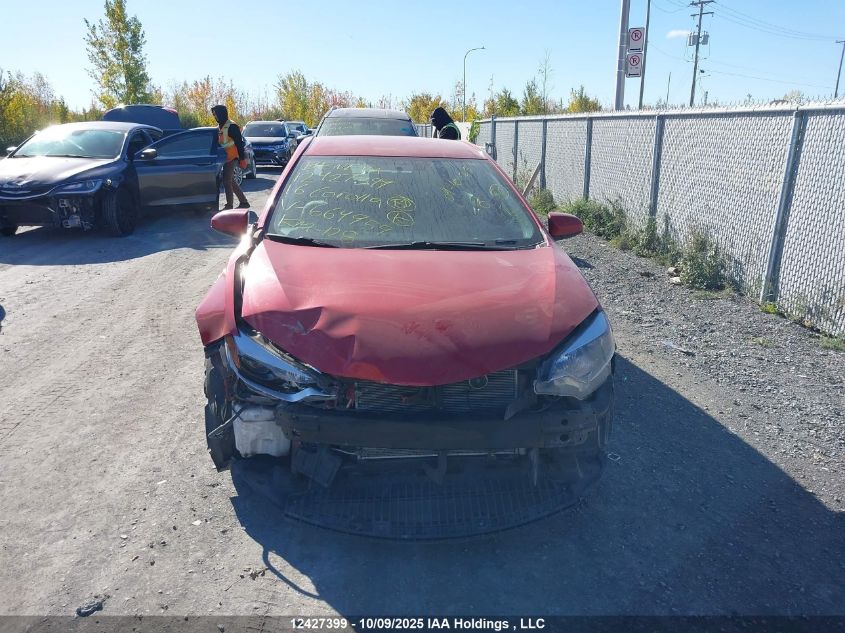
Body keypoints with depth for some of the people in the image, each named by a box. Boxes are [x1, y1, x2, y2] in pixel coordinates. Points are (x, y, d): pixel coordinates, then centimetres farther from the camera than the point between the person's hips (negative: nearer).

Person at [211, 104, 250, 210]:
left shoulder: (232, 126, -14)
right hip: (225, 158, 9)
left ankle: (229, 205, -1)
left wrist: (242, 159, -18)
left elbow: (239, 143, -16)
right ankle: (244, 202, 19)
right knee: (231, 181, 12)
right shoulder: (219, 127, 14)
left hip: (231, 158, -9)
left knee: (227, 181, -8)